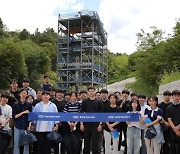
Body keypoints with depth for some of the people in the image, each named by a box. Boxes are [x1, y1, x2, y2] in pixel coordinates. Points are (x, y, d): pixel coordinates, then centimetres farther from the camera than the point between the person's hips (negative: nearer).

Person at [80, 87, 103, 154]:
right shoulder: (84, 102, 5)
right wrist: (81, 124, -2)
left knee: (95, 141, 0)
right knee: (86, 141, 8)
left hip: (95, 124, -1)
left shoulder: (99, 102, 4)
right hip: (86, 124, 1)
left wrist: (100, 124, -4)